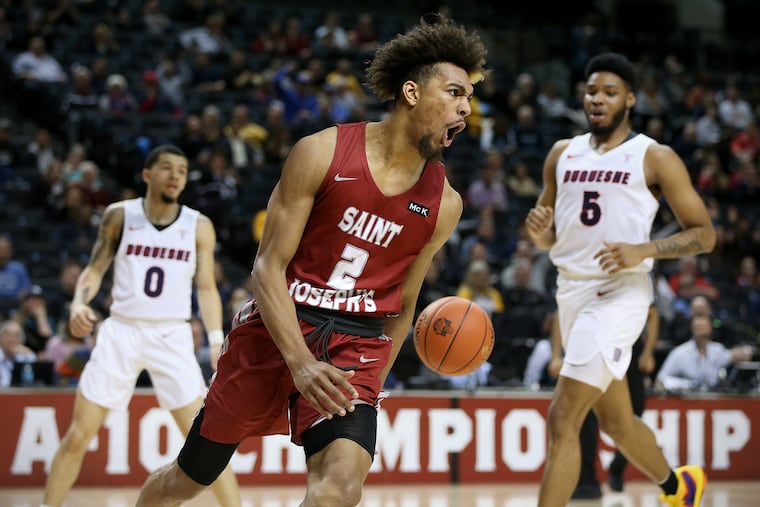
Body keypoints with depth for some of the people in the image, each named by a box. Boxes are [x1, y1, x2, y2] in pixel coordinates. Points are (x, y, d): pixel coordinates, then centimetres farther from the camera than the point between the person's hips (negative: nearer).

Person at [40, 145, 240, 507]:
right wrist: (79, 303, -13)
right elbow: (95, 269, 7)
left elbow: (206, 288, 4)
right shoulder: (120, 215, 1)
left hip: (172, 337, -1)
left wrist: (217, 341, -7)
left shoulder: (199, 226, 1)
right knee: (78, 434, 1)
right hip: (121, 330, 1)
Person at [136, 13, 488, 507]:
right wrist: (301, 364, -23)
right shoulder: (322, 153, -10)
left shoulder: (445, 204, 0)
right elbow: (269, 267, -11)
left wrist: (370, 391, 14)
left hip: (357, 343, 2)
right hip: (276, 327, -1)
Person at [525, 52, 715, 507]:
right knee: (616, 422, 19)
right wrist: (539, 231, -5)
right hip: (572, 293, 7)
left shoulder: (655, 158, -4)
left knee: (563, 419, -17)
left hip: (619, 294, -6)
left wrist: (643, 251, -20)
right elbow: (549, 235, 20)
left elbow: (705, 234, -4)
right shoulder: (563, 153, 11)